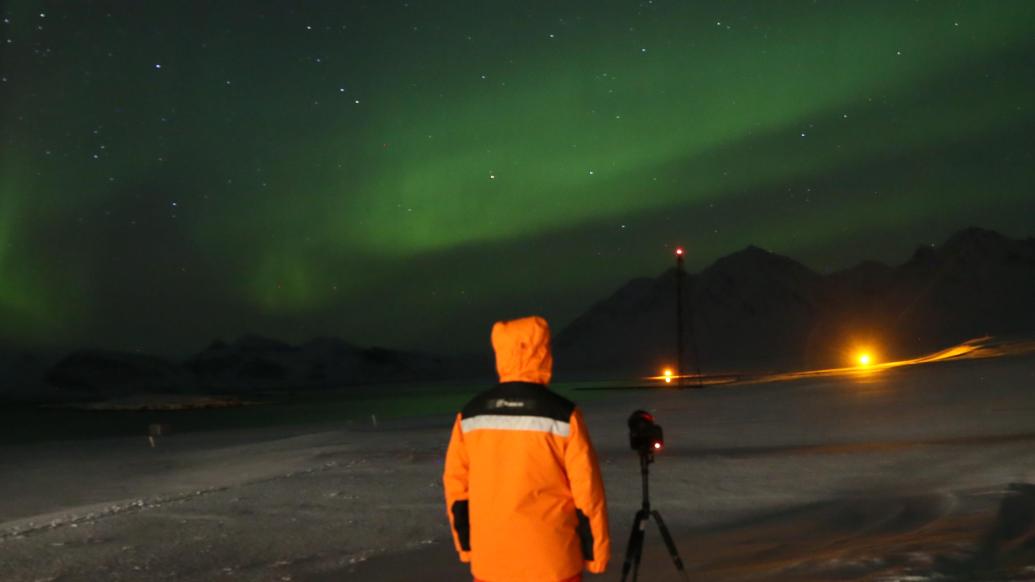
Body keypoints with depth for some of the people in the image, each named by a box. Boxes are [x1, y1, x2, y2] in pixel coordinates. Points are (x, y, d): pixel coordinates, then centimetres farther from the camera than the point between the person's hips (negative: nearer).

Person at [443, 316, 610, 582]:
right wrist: (596, 550, 3)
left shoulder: (470, 414, -2)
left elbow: (456, 483, 4)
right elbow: (587, 487, -9)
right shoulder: (562, 414, -12)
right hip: (552, 560, -3)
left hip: (490, 559, 3)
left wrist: (466, 545, 16)